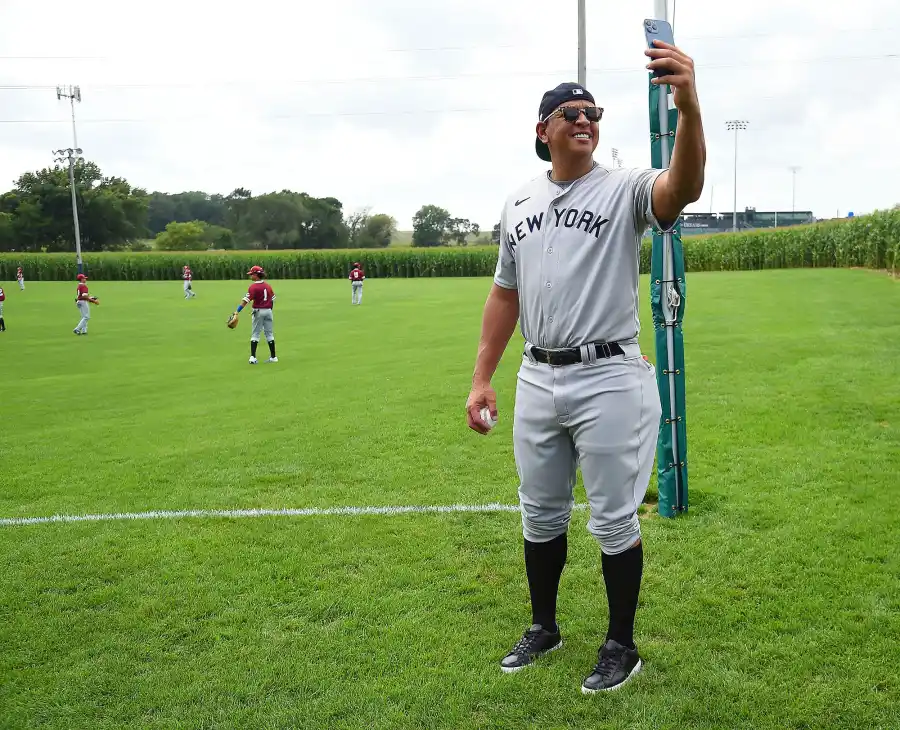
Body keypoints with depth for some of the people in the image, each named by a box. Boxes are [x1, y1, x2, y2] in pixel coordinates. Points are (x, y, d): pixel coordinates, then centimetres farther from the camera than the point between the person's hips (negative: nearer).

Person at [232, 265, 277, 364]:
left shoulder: (253, 287, -13)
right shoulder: (268, 285, 6)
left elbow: (246, 300, -21)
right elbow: (272, 299, 11)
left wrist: (237, 311, -25)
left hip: (258, 311, -5)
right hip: (268, 311, 5)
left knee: (255, 334, 1)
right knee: (269, 334, 11)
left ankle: (253, 357, -7)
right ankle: (273, 357, 12)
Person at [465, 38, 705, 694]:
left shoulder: (624, 189, -6)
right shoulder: (518, 204, 10)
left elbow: (685, 186, -29)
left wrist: (688, 105, -47)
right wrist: (482, 379, 10)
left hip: (609, 379, -5)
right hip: (537, 380, 6)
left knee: (614, 520, 5)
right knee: (540, 514, 17)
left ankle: (622, 645, 25)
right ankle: (544, 628, 37)